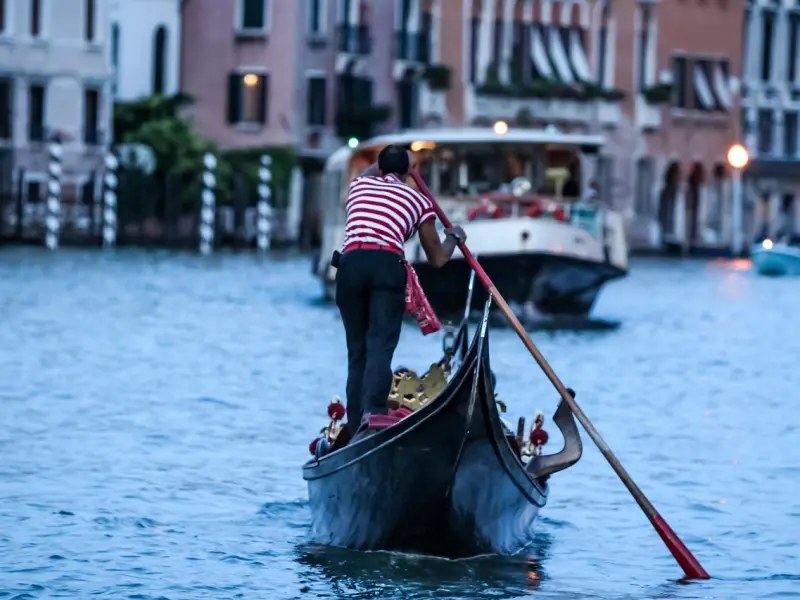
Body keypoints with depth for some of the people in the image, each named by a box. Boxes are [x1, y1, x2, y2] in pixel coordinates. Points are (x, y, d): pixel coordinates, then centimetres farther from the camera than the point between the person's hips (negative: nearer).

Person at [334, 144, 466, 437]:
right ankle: (373, 409, -37)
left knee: (356, 349, 10)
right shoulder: (418, 200, 21)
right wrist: (454, 237, 46)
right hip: (387, 265, -3)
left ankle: (356, 425, 4)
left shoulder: (358, 185, 28)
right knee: (380, 344, -13)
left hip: (350, 264, 3)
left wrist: (385, 162, 75)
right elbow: (438, 258, 27)